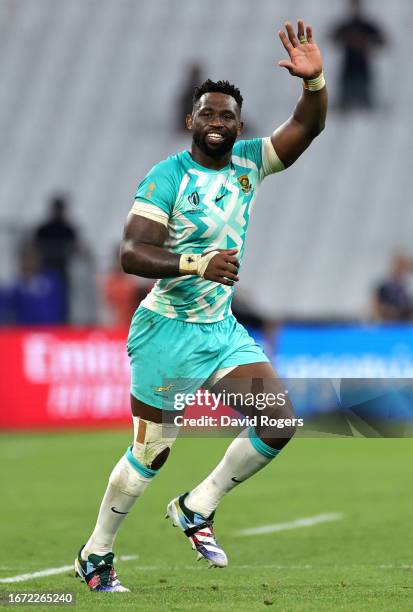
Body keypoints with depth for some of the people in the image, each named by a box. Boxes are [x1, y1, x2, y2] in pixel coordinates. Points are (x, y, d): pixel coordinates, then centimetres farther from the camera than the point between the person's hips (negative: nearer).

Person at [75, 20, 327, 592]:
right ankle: (96, 553, 22)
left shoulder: (248, 161, 3)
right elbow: (131, 253, -22)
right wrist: (197, 264, -34)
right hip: (168, 331, -6)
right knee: (151, 454, 2)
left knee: (279, 424, -8)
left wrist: (314, 79, -23)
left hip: (223, 328, 6)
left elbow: (307, 126, -4)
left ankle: (196, 508, 10)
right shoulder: (168, 175, -15)